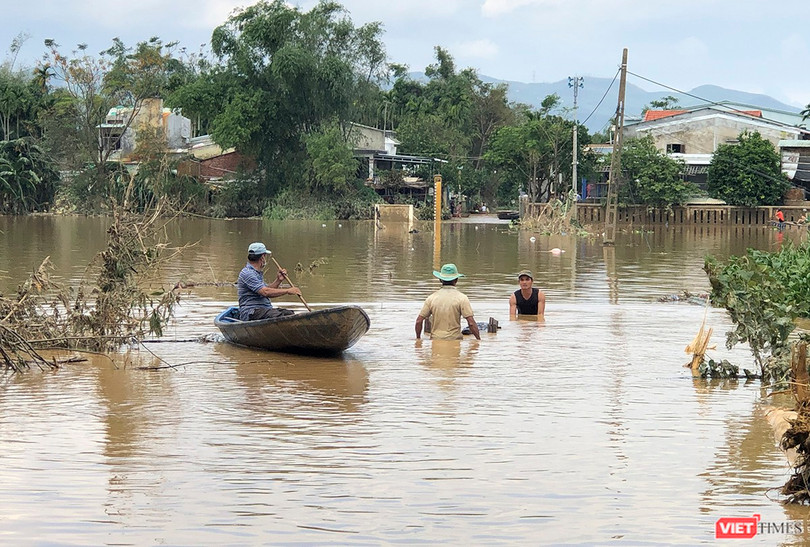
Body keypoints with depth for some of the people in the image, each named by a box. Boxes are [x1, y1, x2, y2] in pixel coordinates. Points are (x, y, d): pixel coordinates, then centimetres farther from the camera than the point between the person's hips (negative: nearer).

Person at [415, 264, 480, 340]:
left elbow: (419, 321, 9)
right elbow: (471, 323, -5)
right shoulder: (461, 298, 0)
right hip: (455, 339, -3)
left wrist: (418, 338, 22)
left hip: (436, 339, 3)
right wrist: (479, 340, 5)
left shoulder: (431, 298, 7)